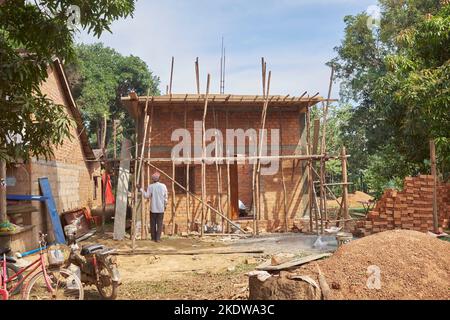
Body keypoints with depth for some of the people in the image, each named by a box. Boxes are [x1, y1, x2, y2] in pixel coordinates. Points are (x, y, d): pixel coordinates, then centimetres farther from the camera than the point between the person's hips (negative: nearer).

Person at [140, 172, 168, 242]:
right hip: (161, 208, 1)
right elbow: (165, 197, 3)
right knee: (159, 223, 4)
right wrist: (165, 205, 14)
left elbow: (147, 196, -6)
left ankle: (153, 238, 13)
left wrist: (141, 189, 3)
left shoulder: (150, 186, -7)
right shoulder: (163, 186, -2)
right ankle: (158, 238, 0)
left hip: (153, 208, 0)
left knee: (153, 223, 9)